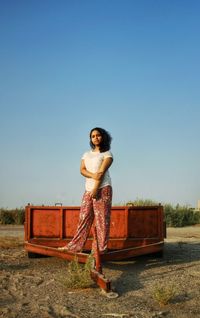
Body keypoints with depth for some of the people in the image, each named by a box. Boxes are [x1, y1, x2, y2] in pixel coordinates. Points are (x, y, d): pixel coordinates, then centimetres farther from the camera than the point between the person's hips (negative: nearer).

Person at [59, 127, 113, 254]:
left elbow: (102, 171, -8)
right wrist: (93, 175, -17)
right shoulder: (87, 154, 19)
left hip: (103, 188, -5)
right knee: (84, 217, 4)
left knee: (102, 218, -7)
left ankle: (102, 247, -3)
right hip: (88, 189, 5)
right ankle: (76, 246, 5)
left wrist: (96, 189, -19)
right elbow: (82, 170, 4)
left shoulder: (107, 154, 4)